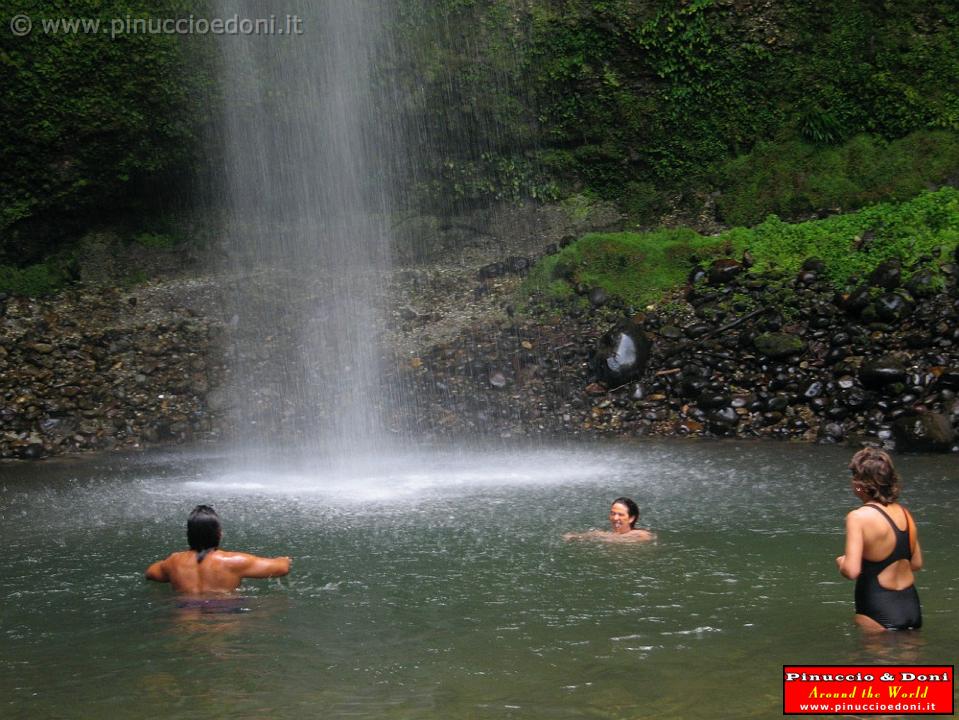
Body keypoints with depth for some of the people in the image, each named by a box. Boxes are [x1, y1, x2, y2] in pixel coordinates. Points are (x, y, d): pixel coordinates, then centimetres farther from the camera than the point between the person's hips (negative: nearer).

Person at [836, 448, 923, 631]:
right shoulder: (904, 513, 3)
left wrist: (841, 562, -2)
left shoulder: (858, 517, -17)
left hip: (880, 614, -7)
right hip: (912, 607, 7)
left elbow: (852, 571, -23)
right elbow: (916, 563, 12)